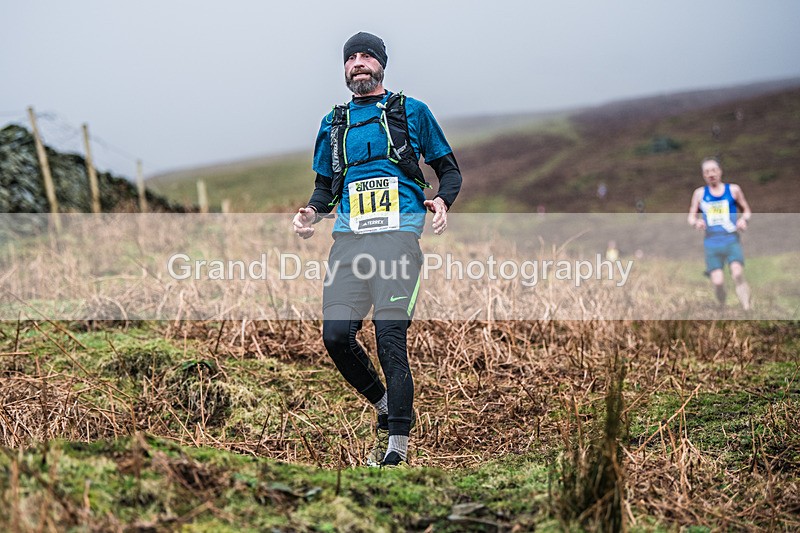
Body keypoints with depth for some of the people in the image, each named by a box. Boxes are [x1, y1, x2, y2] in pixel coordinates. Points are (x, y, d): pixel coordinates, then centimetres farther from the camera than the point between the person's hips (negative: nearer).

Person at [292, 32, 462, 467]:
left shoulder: (411, 111, 13)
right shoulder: (333, 122, 22)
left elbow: (449, 169, 15)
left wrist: (442, 201, -6)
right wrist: (312, 212, 5)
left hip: (397, 235, -4)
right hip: (348, 236, 4)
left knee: (390, 338, -14)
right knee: (336, 335, -8)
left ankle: (397, 444, -8)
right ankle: (384, 406, 18)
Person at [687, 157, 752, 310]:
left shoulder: (733, 190, 8)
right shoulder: (700, 193, 11)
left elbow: (746, 211, 17)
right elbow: (691, 217, 16)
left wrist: (744, 219, -6)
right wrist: (696, 222, -8)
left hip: (732, 240, -1)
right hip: (712, 243, 1)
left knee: (738, 274, -25)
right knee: (717, 282, -12)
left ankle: (747, 311, -22)